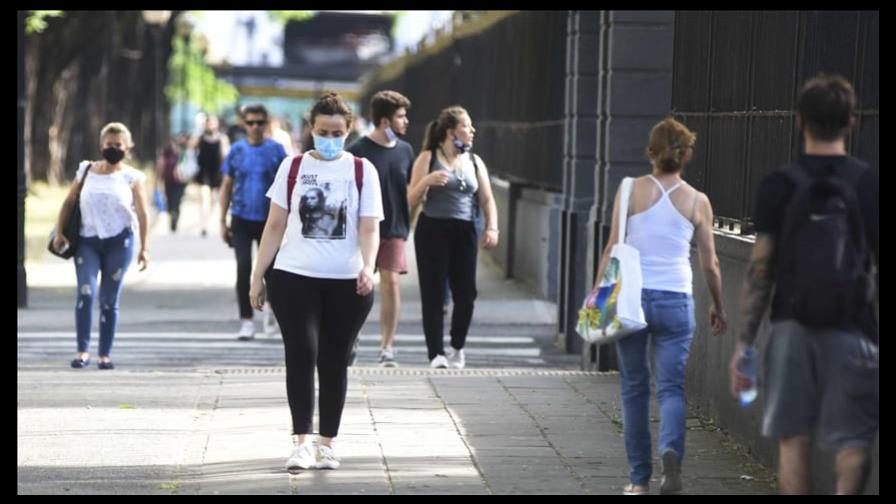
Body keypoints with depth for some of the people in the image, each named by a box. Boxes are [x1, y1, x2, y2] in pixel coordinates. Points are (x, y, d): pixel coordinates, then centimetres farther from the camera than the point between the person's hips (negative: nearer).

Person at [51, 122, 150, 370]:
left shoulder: (131, 177, 3)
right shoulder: (86, 171, 9)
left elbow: (142, 213, 0)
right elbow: (69, 202, 12)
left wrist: (144, 247, -7)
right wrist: (59, 232, 2)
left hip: (119, 240, -1)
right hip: (87, 240, 1)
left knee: (109, 300, 2)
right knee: (86, 293, -16)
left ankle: (105, 355, 9)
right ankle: (83, 351, -15)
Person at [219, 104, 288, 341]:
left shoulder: (276, 150, -1)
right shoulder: (237, 150, 2)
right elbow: (226, 187, 7)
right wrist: (223, 221, 3)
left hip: (268, 219, 0)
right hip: (241, 219, 0)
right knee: (243, 268, -8)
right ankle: (247, 321, -3)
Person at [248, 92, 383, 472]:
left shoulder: (362, 171, 3)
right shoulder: (293, 167, 5)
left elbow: (369, 228, -2)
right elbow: (275, 226, 8)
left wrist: (368, 266, -20)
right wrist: (257, 276, 5)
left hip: (346, 283, 0)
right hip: (294, 277, 0)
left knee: (334, 361, 6)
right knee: (301, 354, -10)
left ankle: (327, 443, 15)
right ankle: (301, 441, -10)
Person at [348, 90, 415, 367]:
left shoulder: (405, 150, 6)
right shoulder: (359, 150, -8)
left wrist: (407, 223, 10)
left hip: (394, 230, 3)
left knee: (391, 282, -4)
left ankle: (387, 347, 2)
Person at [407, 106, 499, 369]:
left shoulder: (474, 162, 16)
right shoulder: (428, 158, 3)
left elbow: (487, 199, 13)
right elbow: (411, 201, 0)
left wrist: (492, 228, -3)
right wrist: (427, 181, -18)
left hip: (464, 231, 4)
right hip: (433, 229, -3)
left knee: (466, 293, -1)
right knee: (433, 294, -5)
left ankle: (457, 348, 21)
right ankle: (436, 354, -4)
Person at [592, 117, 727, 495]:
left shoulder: (631, 191, -2)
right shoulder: (697, 202, 1)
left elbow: (613, 249, -5)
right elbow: (710, 264, 7)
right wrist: (718, 307, 20)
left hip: (632, 296, 0)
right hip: (676, 300, 0)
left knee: (634, 389, 12)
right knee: (671, 387, 4)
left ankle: (639, 478, 15)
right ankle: (671, 451, -26)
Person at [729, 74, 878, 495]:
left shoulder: (778, 186, -1)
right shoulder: (869, 185, 0)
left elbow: (760, 268, -1)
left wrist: (744, 342, 3)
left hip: (792, 326, 0)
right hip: (852, 329, 0)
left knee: (793, 439, 9)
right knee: (853, 440, 4)